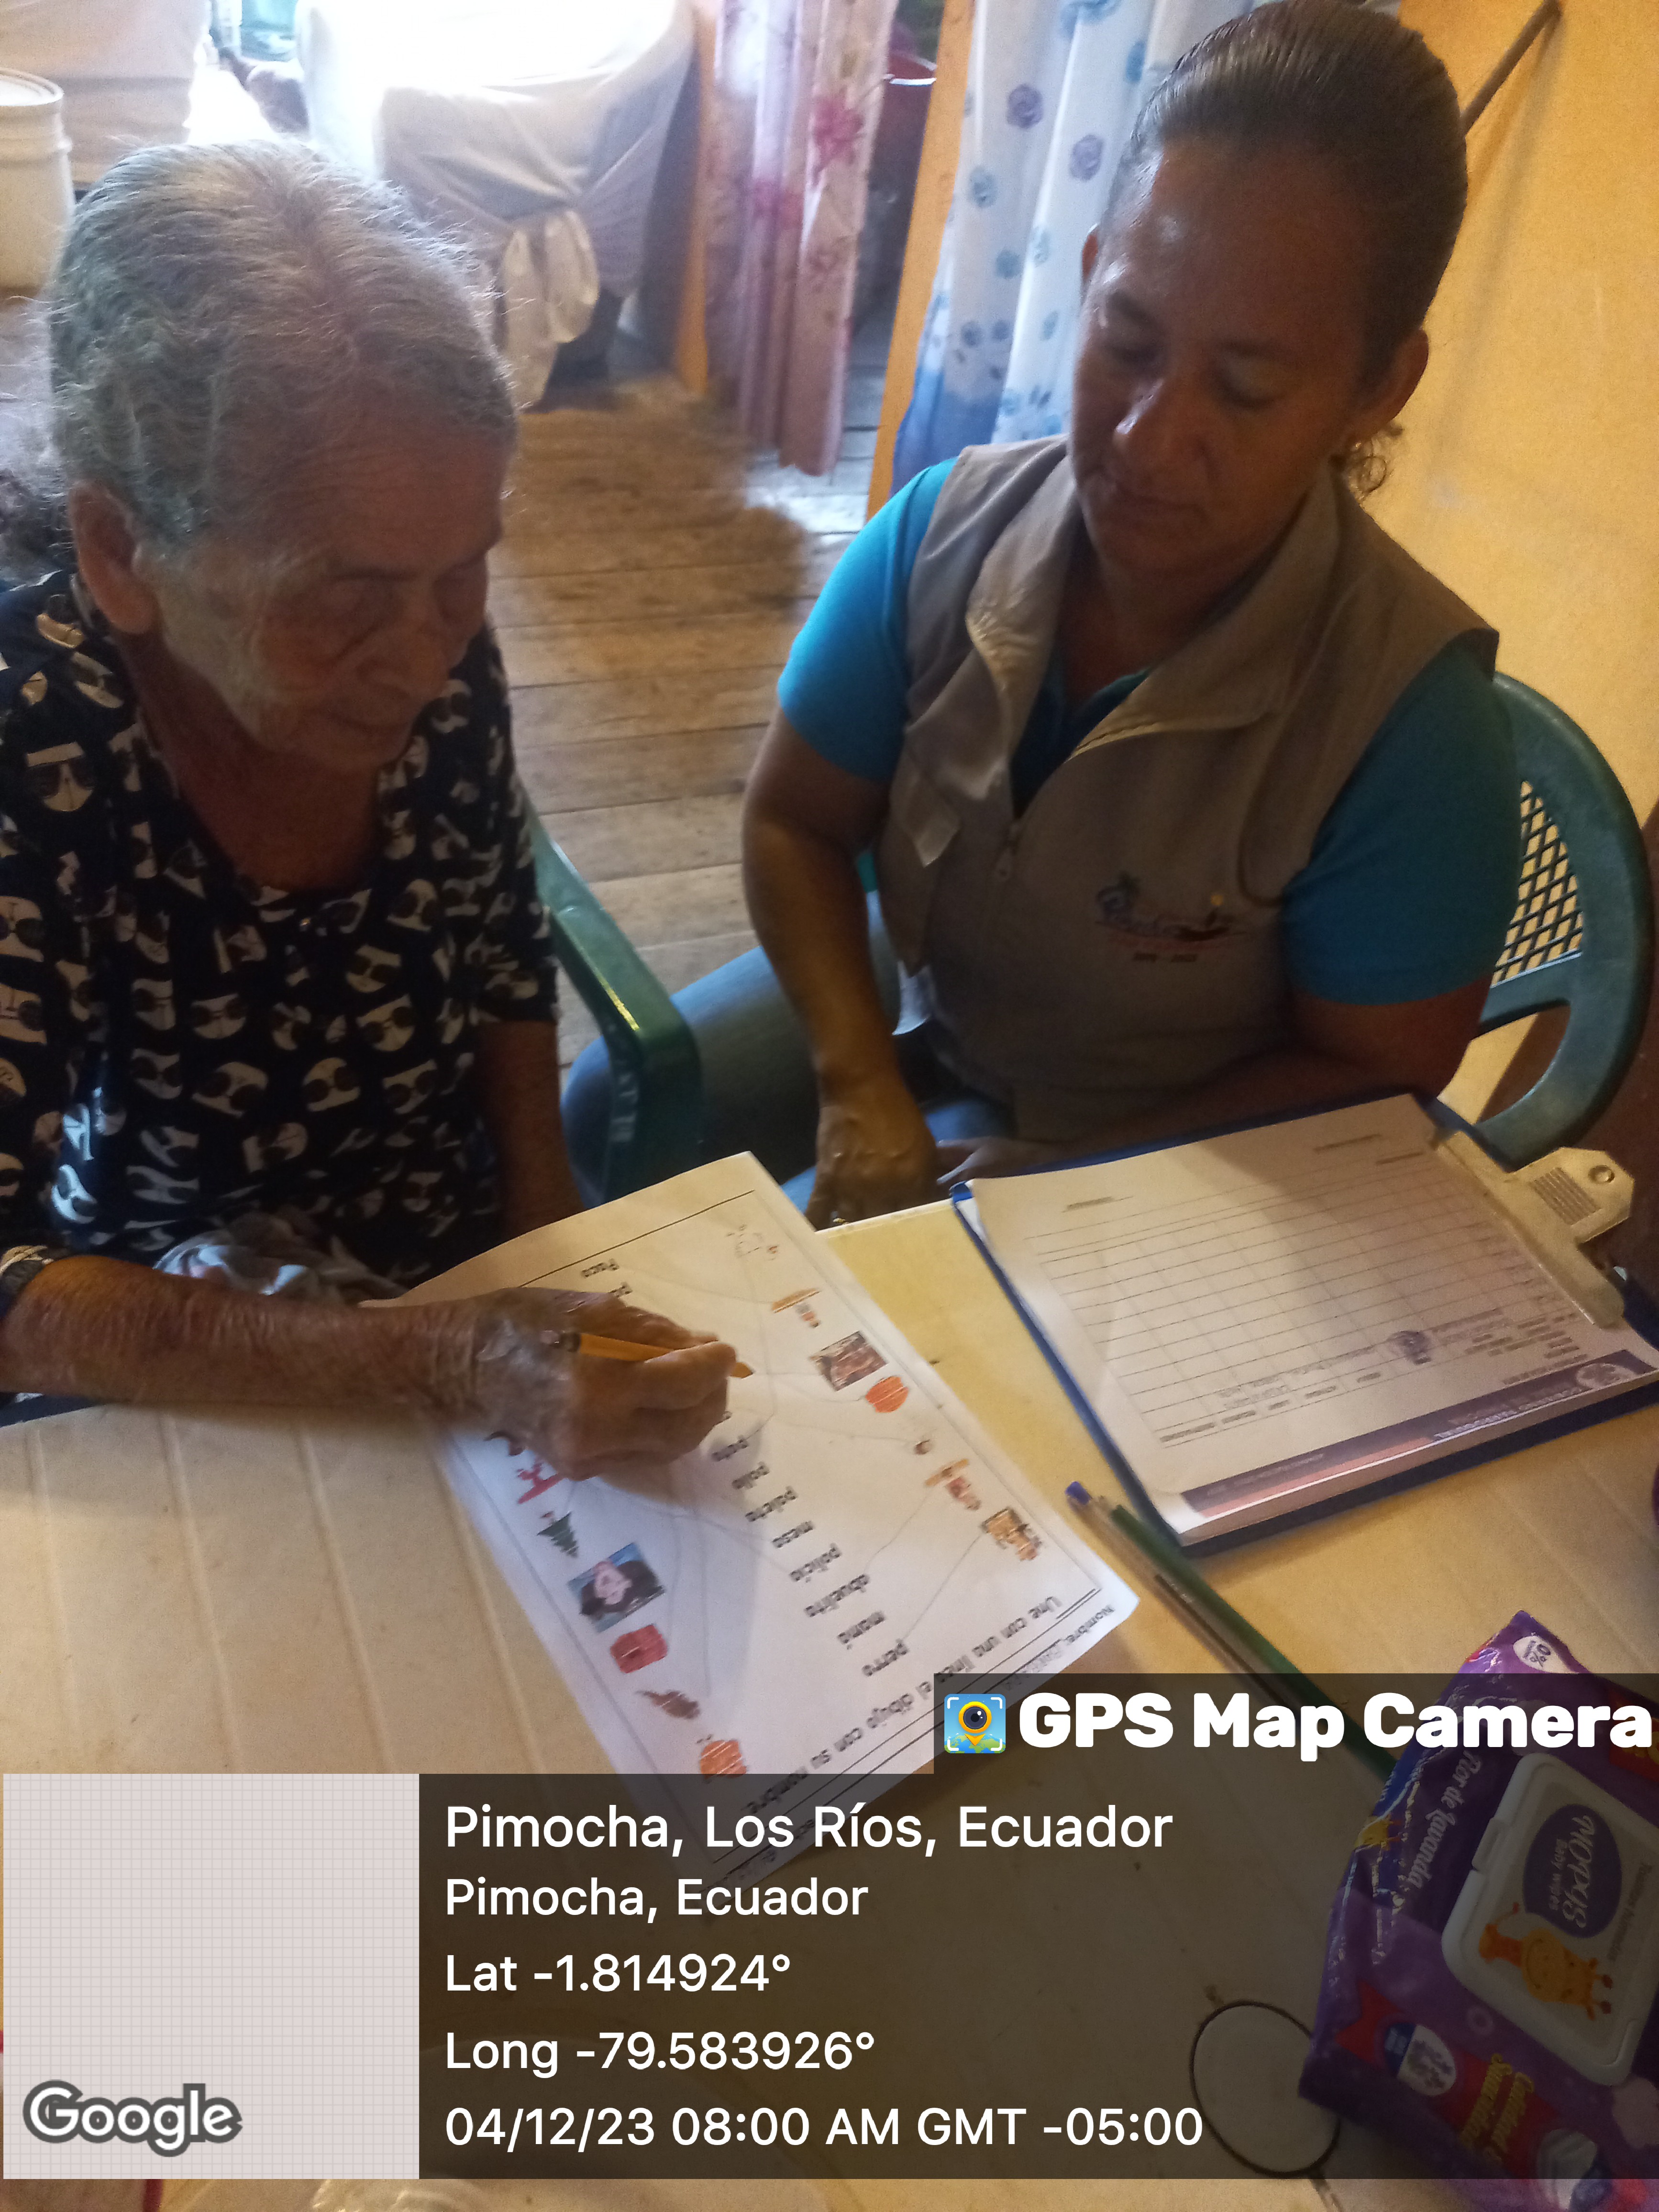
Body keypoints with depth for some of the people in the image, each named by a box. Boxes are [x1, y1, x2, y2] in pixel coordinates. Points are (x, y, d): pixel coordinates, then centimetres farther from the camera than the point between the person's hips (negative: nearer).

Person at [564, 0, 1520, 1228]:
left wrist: (1060, 1172, -23)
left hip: (1153, 1140, -3)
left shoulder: (1414, 720, -31)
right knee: (611, 1113, 6)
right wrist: (860, 1089, -21)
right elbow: (796, 821, -10)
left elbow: (1368, 1078, -20)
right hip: (911, 992, 4)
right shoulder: (942, 533, -21)